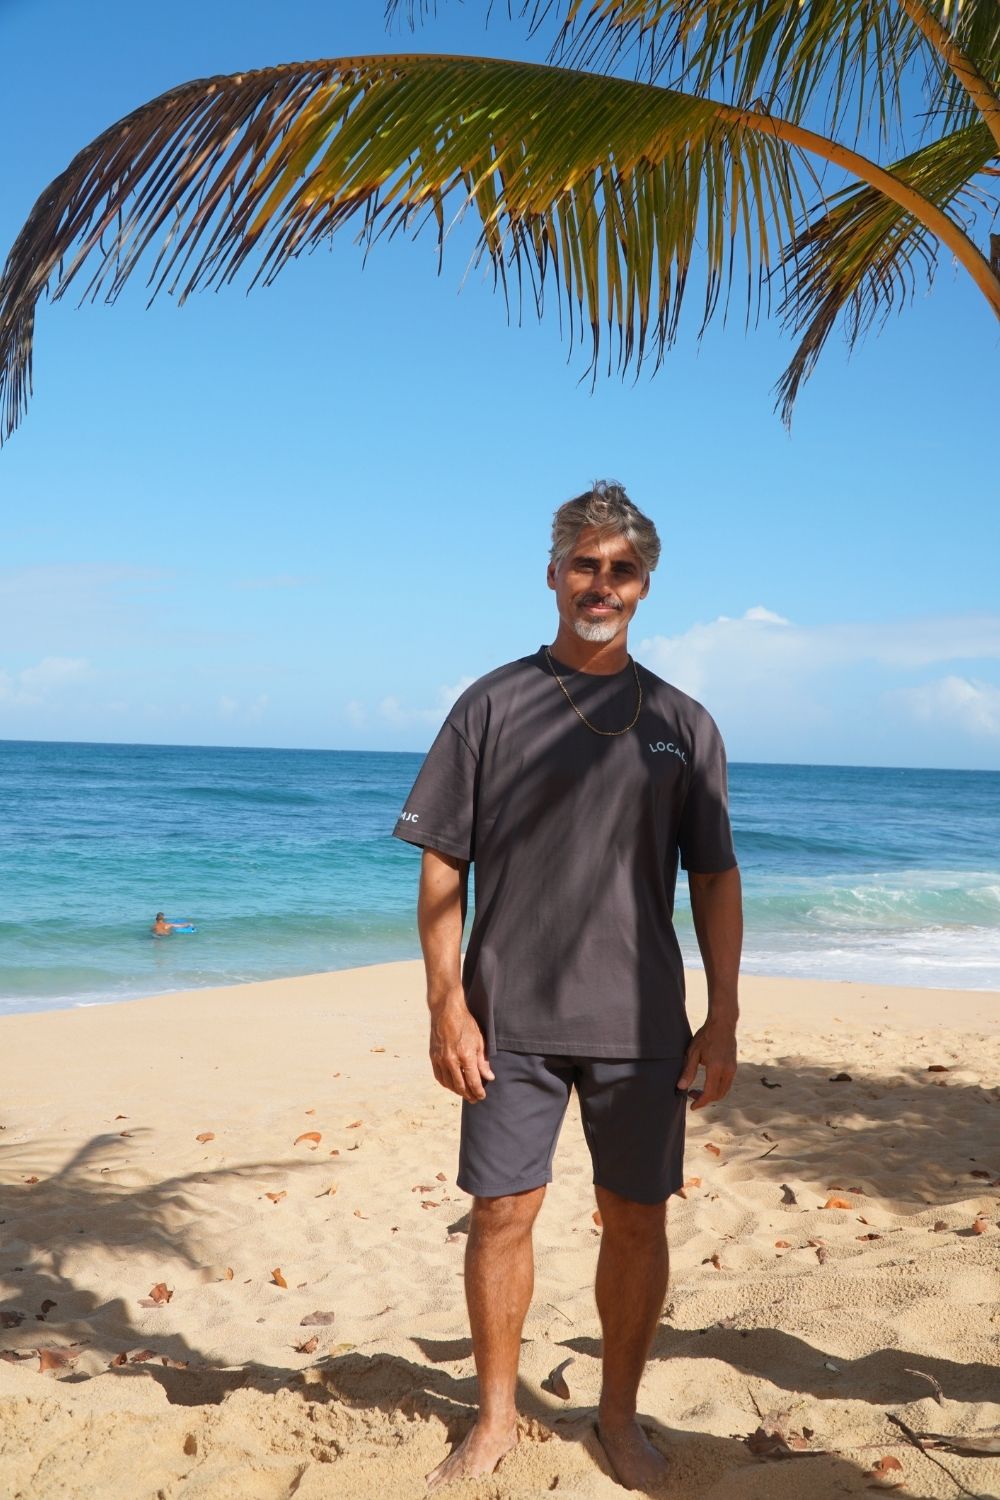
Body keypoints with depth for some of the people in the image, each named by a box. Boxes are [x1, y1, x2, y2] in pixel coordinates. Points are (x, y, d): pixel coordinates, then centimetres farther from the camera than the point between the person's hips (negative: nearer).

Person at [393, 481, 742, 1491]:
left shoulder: (682, 724, 6)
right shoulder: (492, 705, 2)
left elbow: (715, 880, 6)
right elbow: (442, 866, 0)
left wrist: (723, 1020, 0)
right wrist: (447, 1006, -7)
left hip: (641, 1023, 1)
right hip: (511, 1018, -1)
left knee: (636, 1221, 8)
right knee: (500, 1214, 5)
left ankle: (619, 1416, 28)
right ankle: (495, 1418, 24)